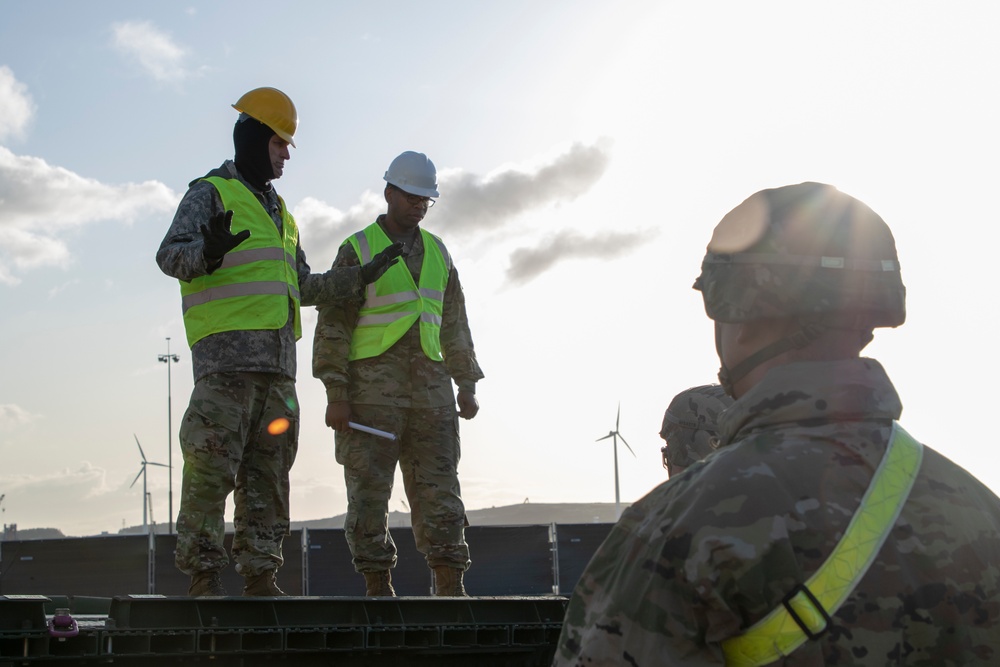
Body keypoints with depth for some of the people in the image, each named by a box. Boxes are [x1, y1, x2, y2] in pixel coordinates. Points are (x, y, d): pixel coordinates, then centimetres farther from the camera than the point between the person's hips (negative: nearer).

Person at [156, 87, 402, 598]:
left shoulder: (278, 211, 28)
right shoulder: (210, 193, 4)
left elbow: (303, 287, 32)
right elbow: (170, 254, -10)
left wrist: (359, 278, 24)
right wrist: (207, 251, -30)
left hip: (277, 360, 8)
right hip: (226, 350, -8)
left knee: (269, 469, 6)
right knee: (212, 466, -11)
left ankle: (259, 575, 9)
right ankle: (202, 575, -8)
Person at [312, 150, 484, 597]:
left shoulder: (438, 253, 16)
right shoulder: (358, 250, 0)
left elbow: (454, 325, 19)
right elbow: (333, 326, -5)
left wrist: (467, 385, 11)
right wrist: (335, 395, -12)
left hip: (429, 384, 4)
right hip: (371, 387, -4)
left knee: (438, 490, -1)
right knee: (370, 491, -4)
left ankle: (451, 590, 0)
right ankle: (377, 589, 2)